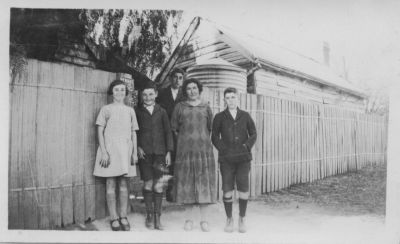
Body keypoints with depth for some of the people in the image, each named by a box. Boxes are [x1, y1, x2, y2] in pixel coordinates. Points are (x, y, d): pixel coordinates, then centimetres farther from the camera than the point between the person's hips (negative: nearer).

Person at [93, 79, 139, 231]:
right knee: (111, 184, -1)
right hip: (110, 148, -2)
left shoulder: (130, 110, 13)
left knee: (123, 184, 5)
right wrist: (104, 152, -10)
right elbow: (100, 132, 0)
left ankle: (123, 217, 12)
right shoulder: (106, 109, 5)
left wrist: (135, 152, 6)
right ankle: (113, 218, 5)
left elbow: (133, 133, 13)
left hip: (125, 150, 3)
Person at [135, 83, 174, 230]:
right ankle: (149, 215, 16)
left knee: (158, 185, -2)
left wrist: (169, 151, 3)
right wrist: (137, 147, -6)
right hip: (144, 152, 0)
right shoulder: (137, 112, 7)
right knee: (148, 183, 1)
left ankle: (157, 216, 8)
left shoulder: (162, 112, 9)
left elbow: (168, 132, 9)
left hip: (159, 151, 1)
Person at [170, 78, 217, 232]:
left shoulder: (206, 107, 9)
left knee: (204, 181, 0)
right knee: (188, 182, 1)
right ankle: (190, 218, 11)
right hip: (185, 149, 0)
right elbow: (174, 128, 9)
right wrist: (185, 139, 6)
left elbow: (210, 128, 13)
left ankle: (204, 219, 8)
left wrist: (204, 141, 8)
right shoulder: (180, 107, 7)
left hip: (204, 148, 1)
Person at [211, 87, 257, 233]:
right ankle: (229, 219, 17)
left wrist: (247, 147, -1)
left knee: (244, 189, -5)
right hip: (226, 159, 0)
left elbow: (253, 134, 12)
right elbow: (215, 137, 8)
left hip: (243, 158, 1)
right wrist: (223, 149, -3)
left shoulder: (245, 116, 10)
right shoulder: (219, 117, 7)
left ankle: (242, 219, 14)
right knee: (227, 191, 0)